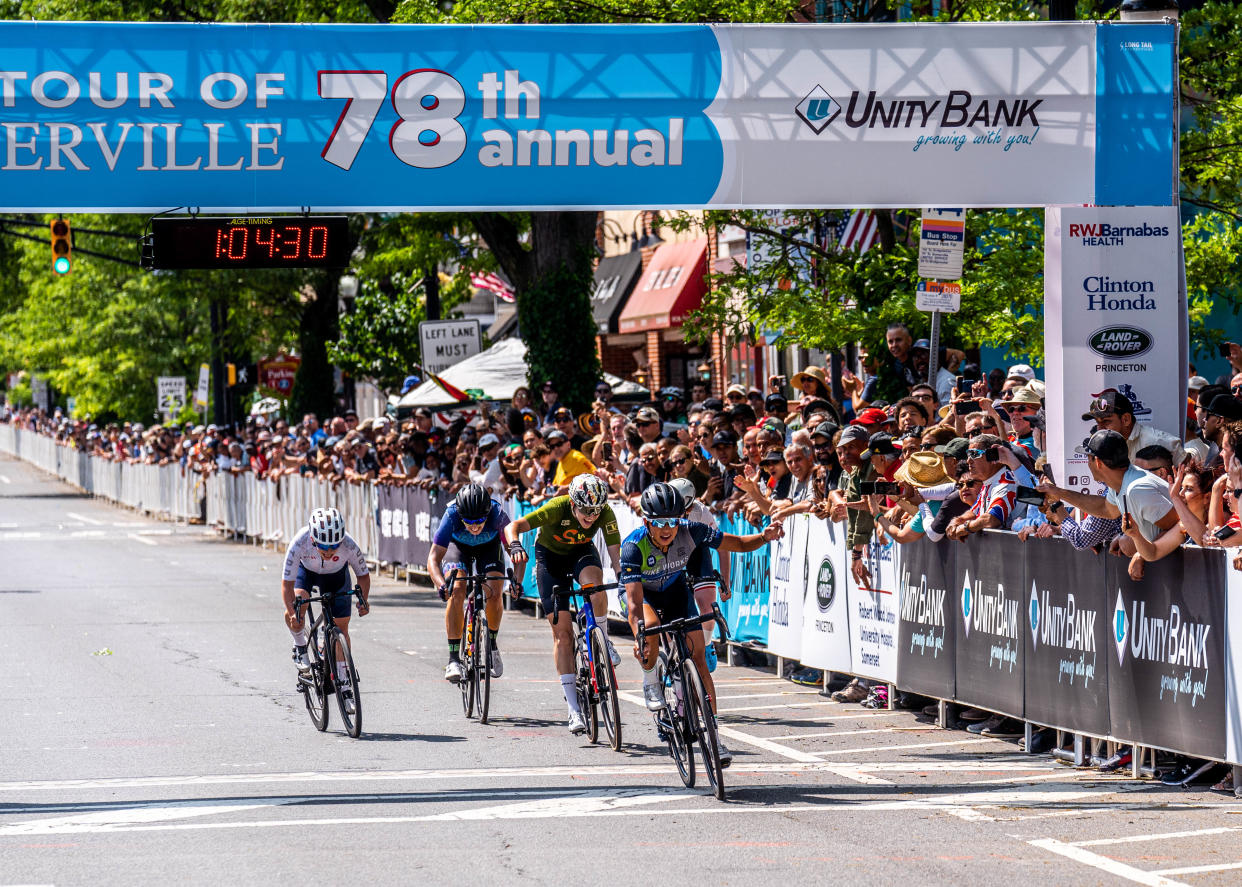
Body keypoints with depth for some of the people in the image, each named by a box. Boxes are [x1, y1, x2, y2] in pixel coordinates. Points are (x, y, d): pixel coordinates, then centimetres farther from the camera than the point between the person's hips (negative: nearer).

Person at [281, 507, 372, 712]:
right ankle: (300, 646, 4)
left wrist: (363, 600, -30)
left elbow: (363, 574, -16)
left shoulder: (349, 546, -36)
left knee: (341, 628, 0)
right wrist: (292, 612, -46)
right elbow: (287, 582, -33)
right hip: (306, 570, -1)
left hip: (336, 575, 1)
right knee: (293, 616, -28)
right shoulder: (299, 543, -39)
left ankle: (344, 685, 13)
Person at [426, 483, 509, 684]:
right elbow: (433, 558, -36)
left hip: (489, 547, 1)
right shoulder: (452, 515, -37)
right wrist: (441, 584, -53)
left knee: (494, 594, -21)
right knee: (456, 592, -24)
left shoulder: (497, 514, -36)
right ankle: (454, 657, -20)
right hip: (458, 547, -1)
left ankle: (492, 645, 6)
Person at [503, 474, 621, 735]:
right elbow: (512, 527, -37)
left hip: (582, 552, 1)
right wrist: (515, 546, -58)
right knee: (562, 630, -10)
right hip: (550, 555, -1)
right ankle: (574, 709, -7)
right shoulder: (558, 508, -33)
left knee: (593, 583, -36)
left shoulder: (605, 513, -26)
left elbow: (615, 554, -24)